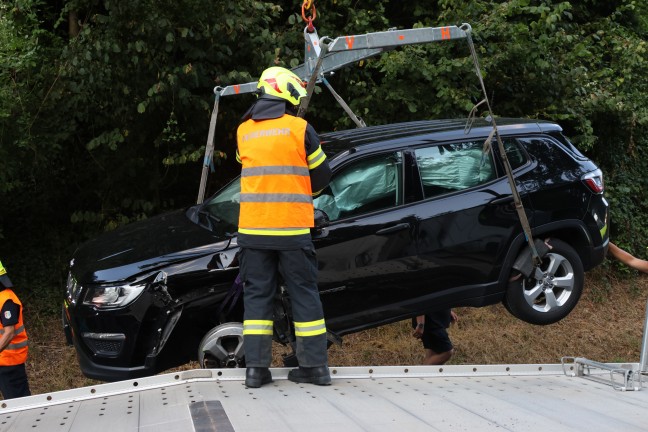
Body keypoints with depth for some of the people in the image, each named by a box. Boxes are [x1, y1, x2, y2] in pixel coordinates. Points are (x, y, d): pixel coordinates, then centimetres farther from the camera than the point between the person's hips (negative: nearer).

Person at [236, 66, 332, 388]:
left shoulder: (243, 132, 7)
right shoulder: (300, 129, -4)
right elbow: (322, 175, 4)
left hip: (252, 229, 3)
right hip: (293, 228, -2)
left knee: (256, 294, 8)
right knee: (304, 293, 6)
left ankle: (256, 367, 3)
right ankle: (315, 365, 8)